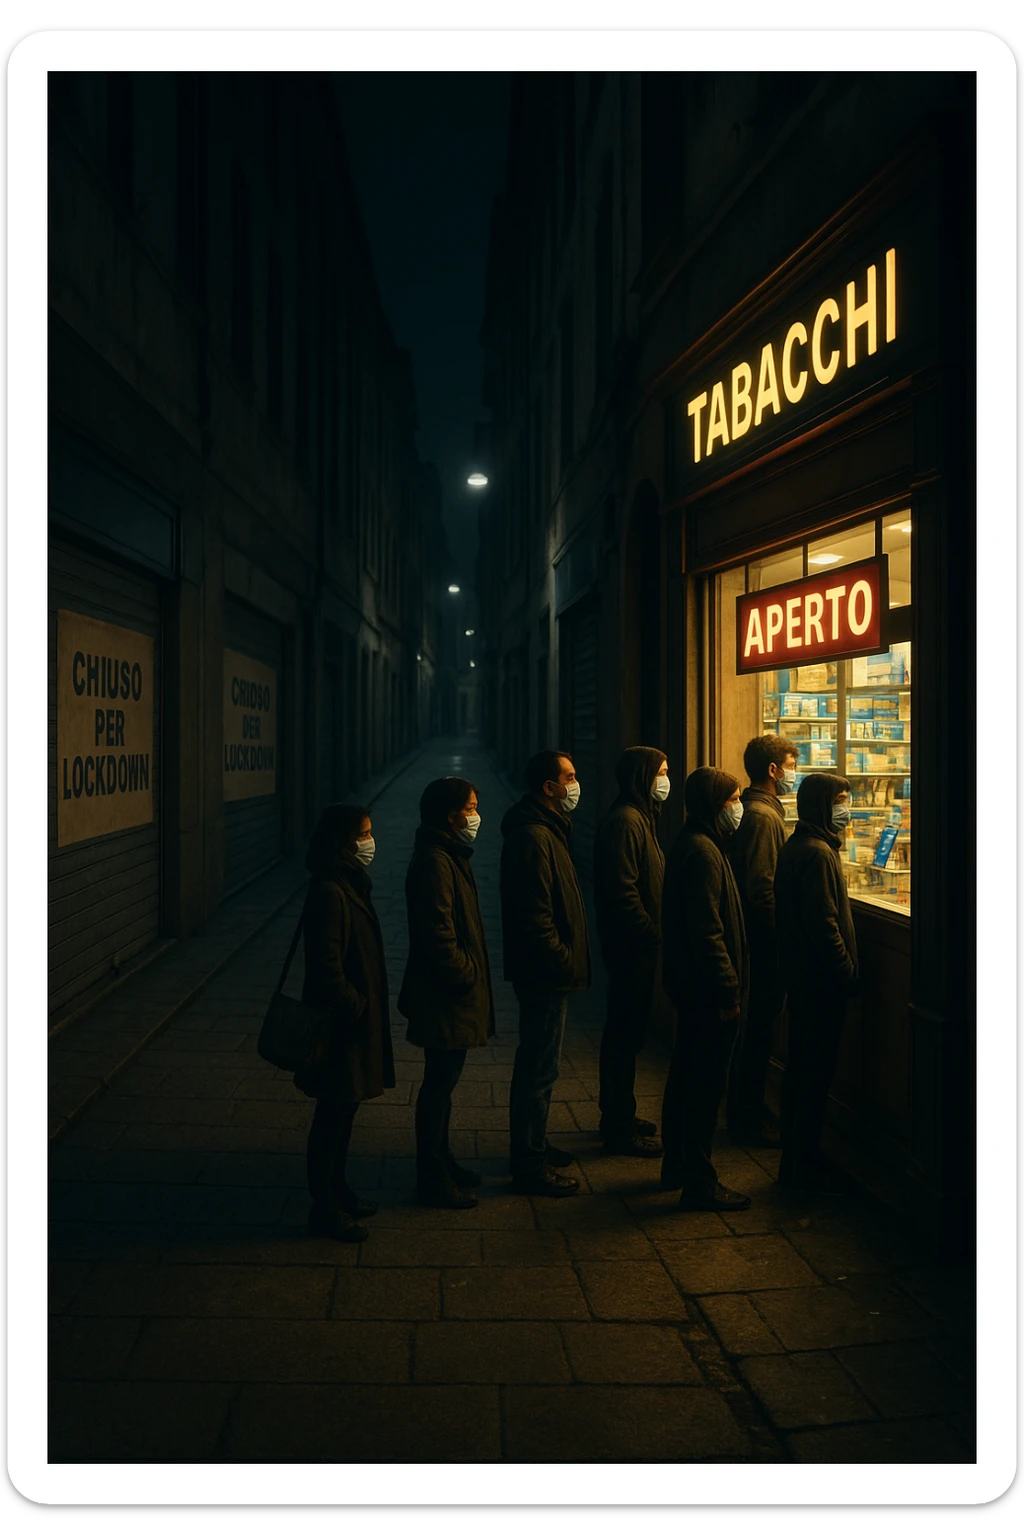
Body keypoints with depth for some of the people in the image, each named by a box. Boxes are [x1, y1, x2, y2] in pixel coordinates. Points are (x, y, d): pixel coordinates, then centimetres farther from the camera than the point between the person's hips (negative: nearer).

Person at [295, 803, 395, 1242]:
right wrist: (355, 1008, -17)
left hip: (357, 1017, 9)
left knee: (345, 1108, 20)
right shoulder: (328, 892, -22)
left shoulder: (350, 884, 9)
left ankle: (337, 1189, 34)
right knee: (334, 1113, 3)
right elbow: (326, 966, -24)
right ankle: (324, 1207, 16)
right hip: (341, 1023, -9)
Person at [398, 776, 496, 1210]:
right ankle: (432, 1178, 13)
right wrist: (466, 975, -16)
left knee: (444, 1080, 19)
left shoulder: (450, 856, 12)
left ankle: (441, 1162, 32)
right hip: (445, 997, -10)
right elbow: (438, 934, -24)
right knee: (439, 1084, 1)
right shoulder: (434, 862, -20)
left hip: (453, 995, 10)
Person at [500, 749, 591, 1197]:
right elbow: (535, 917, -25)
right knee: (540, 1068, -2)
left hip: (546, 973, 11)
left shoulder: (544, 830, 13)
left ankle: (530, 1148, 33)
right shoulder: (533, 838, -21)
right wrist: (564, 962, -19)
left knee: (536, 1063, 20)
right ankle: (530, 1167, 9)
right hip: (545, 974, -11)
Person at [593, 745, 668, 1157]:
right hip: (632, 947, -11)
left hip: (637, 945, 11)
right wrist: (651, 934, -17)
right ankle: (620, 1130, 7)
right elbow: (623, 890, -23)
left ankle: (618, 1117, 30)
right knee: (626, 1034, -2)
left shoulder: (640, 817, 15)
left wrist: (653, 933, 14)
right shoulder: (625, 821, -18)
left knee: (625, 1033, 18)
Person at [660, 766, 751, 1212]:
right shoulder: (703, 853, -20)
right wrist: (728, 991, -20)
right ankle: (699, 1184, 7)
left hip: (689, 986, 11)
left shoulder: (691, 845, 12)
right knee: (706, 1085, -2)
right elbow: (708, 932, -24)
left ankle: (677, 1166, 31)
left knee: (686, 1076, 18)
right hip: (707, 989, -11)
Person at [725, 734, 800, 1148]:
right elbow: (761, 888, -24)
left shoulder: (753, 809, 14)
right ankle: (749, 1120, 9)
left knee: (752, 1025, 18)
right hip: (763, 941, -11)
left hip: (754, 938, 11)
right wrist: (778, 936, -18)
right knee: (759, 1027, -1)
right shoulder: (763, 815, -18)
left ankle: (743, 1109, 29)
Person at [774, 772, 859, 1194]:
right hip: (821, 980, -10)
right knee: (817, 1072, -1)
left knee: (799, 1067, 16)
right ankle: (806, 1166, 8)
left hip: (800, 976, 10)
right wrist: (847, 973, -15)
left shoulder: (794, 848, 12)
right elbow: (825, 922, -22)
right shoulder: (818, 853, -19)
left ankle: (793, 1158, 25)